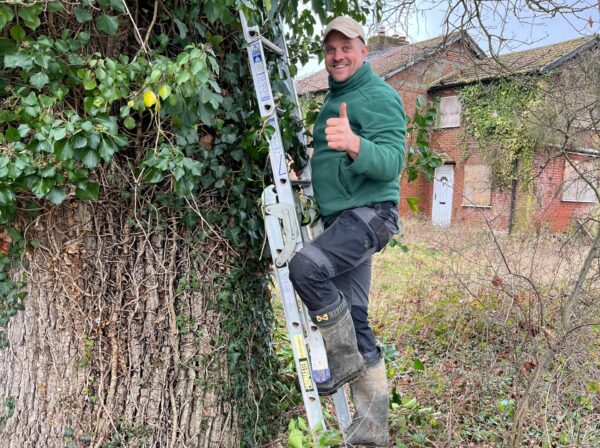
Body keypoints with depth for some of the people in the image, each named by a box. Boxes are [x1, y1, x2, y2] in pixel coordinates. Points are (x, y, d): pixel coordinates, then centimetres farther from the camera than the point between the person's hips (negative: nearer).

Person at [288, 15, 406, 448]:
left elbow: (391, 163, -23)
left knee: (307, 266, -30)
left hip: (368, 215, -9)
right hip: (342, 220, 9)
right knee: (353, 317, 8)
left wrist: (355, 145, -41)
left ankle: (345, 359, -8)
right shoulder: (334, 99, 19)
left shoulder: (379, 96, -8)